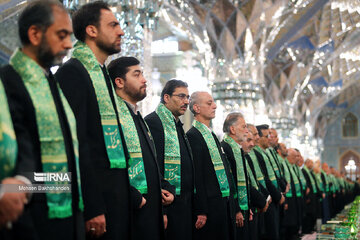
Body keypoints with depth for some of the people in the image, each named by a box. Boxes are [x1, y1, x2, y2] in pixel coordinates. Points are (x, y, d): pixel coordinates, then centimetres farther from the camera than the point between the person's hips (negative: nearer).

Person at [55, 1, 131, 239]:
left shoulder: (103, 73, 18)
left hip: (118, 191, 9)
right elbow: (76, 143, -18)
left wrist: (128, 190, 15)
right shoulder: (73, 72, -10)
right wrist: (92, 208, -21)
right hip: (98, 194, -9)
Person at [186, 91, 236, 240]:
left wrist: (231, 204, 18)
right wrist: (201, 211, -20)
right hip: (210, 206, -9)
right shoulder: (192, 136, -11)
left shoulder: (212, 135, 19)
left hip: (225, 204, 9)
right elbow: (196, 177, -16)